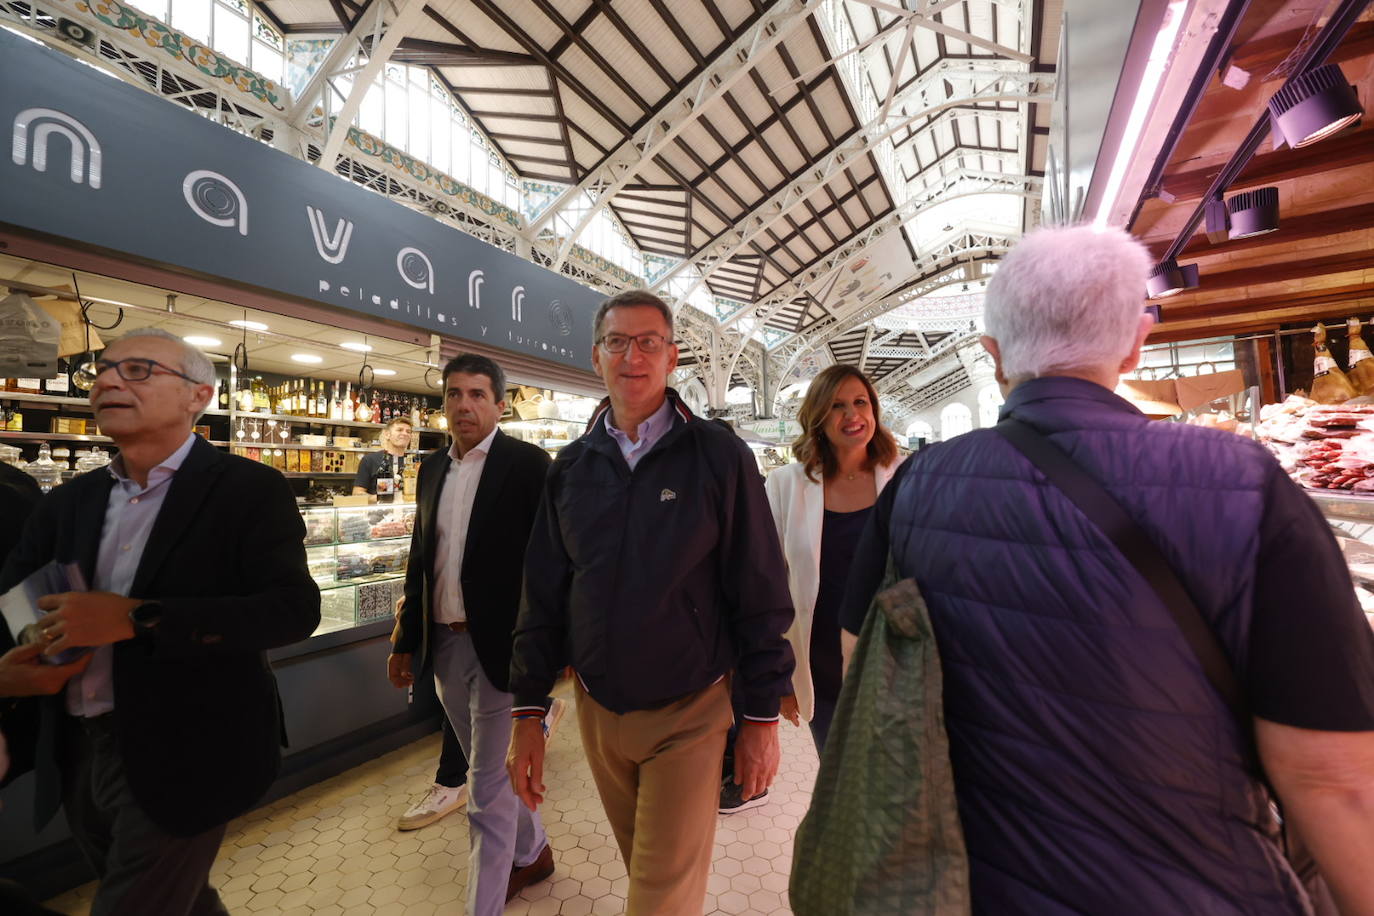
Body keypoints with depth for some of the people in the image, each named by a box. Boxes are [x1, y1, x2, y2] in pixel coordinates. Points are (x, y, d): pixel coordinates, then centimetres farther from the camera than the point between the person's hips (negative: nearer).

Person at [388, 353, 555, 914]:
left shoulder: (527, 463, -11)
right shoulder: (432, 469, 9)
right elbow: (421, 559, 14)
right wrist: (406, 639, 14)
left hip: (499, 645, -7)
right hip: (444, 644, 8)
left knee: (488, 787, 3)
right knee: (488, 769, 24)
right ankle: (532, 852, 48)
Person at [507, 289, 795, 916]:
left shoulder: (719, 456, -11)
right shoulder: (571, 466, -1)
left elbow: (760, 597, -9)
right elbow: (543, 597, 3)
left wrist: (762, 717, -7)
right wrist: (527, 712, 2)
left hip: (690, 712, -4)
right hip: (596, 710, 4)